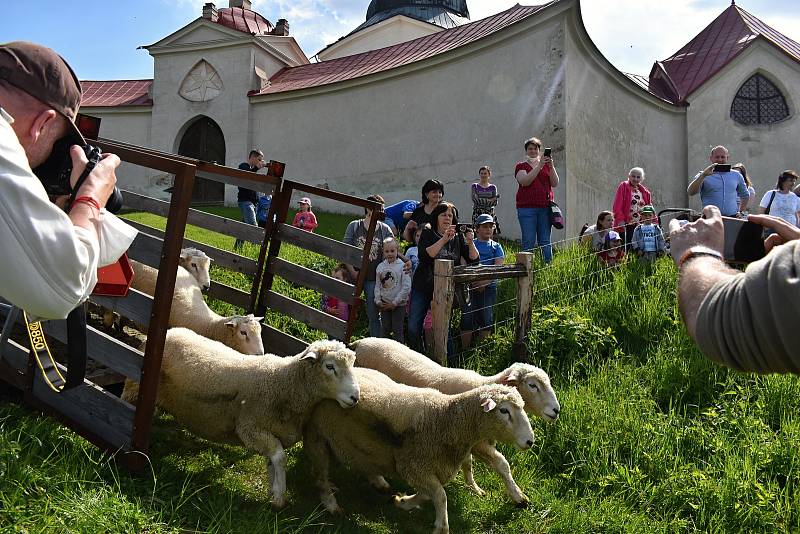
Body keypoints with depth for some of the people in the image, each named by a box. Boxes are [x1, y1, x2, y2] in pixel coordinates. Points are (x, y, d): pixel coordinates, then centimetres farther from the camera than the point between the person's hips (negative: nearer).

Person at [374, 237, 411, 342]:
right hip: (384, 304, 4)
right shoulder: (380, 266, 2)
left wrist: (395, 302, -14)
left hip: (399, 304, -4)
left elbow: (406, 287, -14)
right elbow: (377, 285, 8)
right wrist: (378, 301, -3)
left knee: (397, 330, 1)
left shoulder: (402, 266, -12)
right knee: (385, 329, 14)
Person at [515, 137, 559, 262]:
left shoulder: (546, 165, 17)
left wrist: (551, 166, -7)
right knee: (529, 241, -6)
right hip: (527, 208, -3)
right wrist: (539, 166, -14)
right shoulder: (521, 166, 8)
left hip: (545, 207, 3)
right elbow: (525, 181, -11)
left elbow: (555, 184, 6)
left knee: (545, 241, 2)